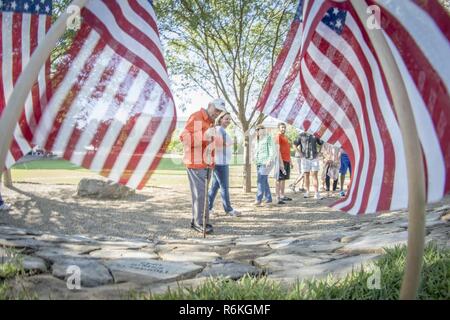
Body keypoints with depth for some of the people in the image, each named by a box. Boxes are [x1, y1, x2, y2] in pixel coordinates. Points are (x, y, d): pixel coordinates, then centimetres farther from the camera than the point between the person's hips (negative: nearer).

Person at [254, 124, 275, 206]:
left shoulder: (268, 138, -4)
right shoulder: (258, 140, 18)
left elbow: (272, 150, -11)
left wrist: (269, 159, -20)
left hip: (266, 163, -8)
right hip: (259, 163, 8)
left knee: (261, 181, -13)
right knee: (264, 181, 8)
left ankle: (259, 199, -15)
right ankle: (268, 199, 15)